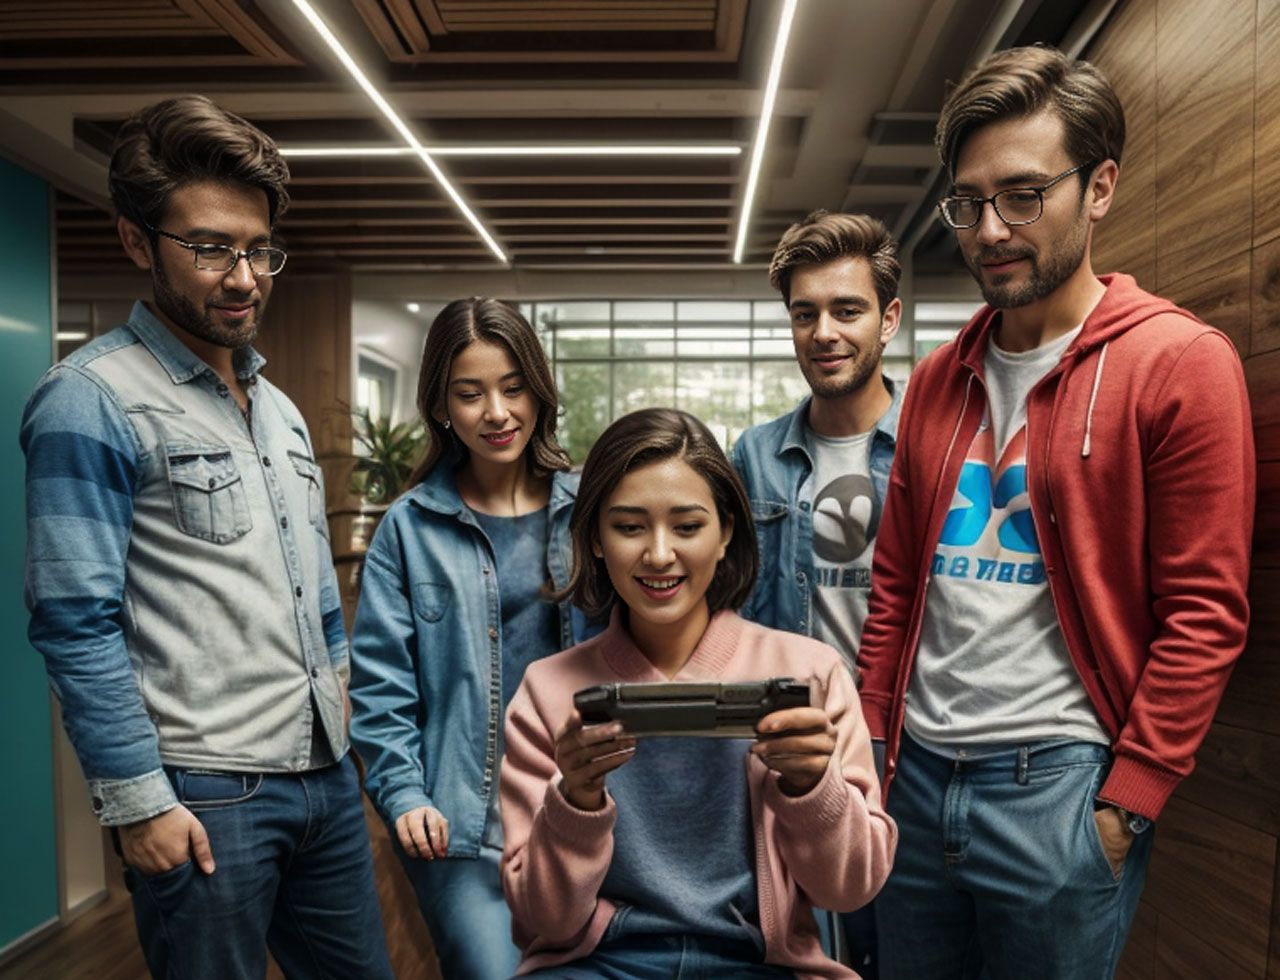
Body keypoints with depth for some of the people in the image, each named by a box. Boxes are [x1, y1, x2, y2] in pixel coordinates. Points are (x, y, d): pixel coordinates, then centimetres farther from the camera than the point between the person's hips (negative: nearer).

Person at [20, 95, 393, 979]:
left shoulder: (281, 409, 12)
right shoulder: (92, 402, -10)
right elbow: (76, 625, -14)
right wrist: (137, 800, -15)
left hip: (327, 772, 7)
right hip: (202, 791, -7)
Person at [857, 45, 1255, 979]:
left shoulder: (1181, 362, -8)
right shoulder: (938, 378, 8)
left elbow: (1205, 613, -10)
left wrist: (1125, 804, -12)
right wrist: (873, 749, 8)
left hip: (1057, 783, -5)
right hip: (917, 772, 5)